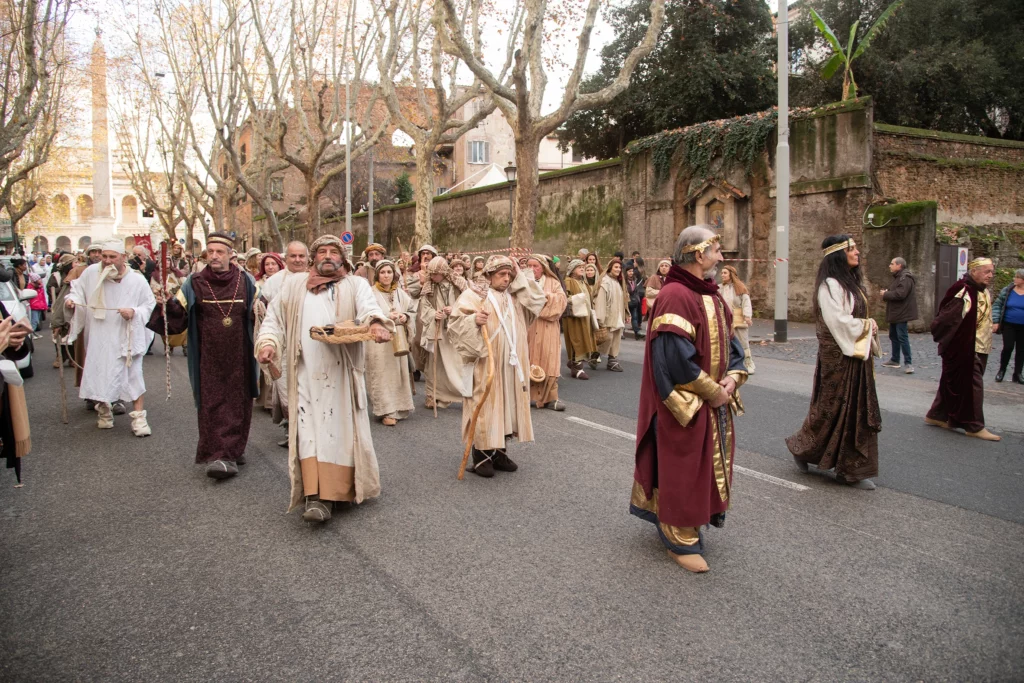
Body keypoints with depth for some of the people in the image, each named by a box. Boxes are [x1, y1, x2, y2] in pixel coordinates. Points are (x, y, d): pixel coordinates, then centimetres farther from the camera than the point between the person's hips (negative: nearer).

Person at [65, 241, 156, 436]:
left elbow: (150, 305, -2)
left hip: (126, 337, -2)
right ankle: (104, 412, 31)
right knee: (100, 375, 10)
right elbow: (78, 289, 11)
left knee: (134, 375, -6)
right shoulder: (91, 273, -5)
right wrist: (71, 299, -10)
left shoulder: (137, 280, -9)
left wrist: (135, 312, -20)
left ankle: (139, 417, 1)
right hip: (99, 337, 2)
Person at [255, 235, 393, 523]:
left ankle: (330, 494, 6)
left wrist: (376, 323, -34)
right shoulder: (294, 286, 18)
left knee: (339, 428, -2)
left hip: (341, 371, -2)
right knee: (308, 430, -5)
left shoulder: (356, 285, 8)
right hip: (305, 372, 2)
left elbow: (369, 307, -11)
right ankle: (314, 496, -9)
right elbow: (275, 318, 17)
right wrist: (268, 342, -4)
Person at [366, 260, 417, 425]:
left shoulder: (400, 292, 11)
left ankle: (398, 407, 19)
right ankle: (386, 411, 0)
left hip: (398, 339, 5)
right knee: (383, 375, -4)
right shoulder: (371, 293, -6)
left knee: (399, 373, 7)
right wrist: (386, 317, -22)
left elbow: (413, 309, 16)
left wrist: (406, 317, -5)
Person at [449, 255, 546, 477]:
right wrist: (474, 320, -30)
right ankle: (481, 455, 7)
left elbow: (539, 299, 12)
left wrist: (520, 277, 7)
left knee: (507, 405, 10)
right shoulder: (473, 295, -5)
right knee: (485, 405, -3)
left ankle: (499, 451, 21)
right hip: (486, 364, -6)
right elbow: (457, 324, -10)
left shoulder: (515, 297, 14)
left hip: (511, 363, 6)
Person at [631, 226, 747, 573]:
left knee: (708, 464, 18)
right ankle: (680, 541, 18)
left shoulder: (711, 293, 9)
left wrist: (733, 376, -4)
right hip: (685, 405, -9)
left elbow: (728, 338, 14)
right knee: (683, 469, 3)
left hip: (715, 399, 9)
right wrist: (712, 391, -17)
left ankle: (686, 524, 35)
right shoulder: (675, 296, -20)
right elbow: (676, 357, -25)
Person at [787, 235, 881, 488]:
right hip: (838, 356, -9)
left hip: (857, 354, 9)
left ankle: (851, 469, 16)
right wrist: (867, 325, -9)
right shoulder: (830, 284, -14)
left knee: (858, 410, 9)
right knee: (834, 409, 0)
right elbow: (838, 321, -21)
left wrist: (869, 327, 0)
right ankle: (803, 448, 22)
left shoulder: (852, 282, 14)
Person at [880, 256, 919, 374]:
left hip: (901, 313, -11)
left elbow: (900, 294, -29)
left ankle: (909, 363, -9)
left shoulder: (905, 278, -18)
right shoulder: (898, 277, 17)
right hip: (895, 313, 11)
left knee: (902, 337, -11)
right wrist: (887, 292, 0)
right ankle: (894, 360, 27)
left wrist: (885, 294, -14)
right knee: (893, 336, 17)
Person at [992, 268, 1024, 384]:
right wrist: (995, 321, -9)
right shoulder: (1007, 290, -3)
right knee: (1007, 347, -6)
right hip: (1009, 325, -1)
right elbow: (997, 305, 0)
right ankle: (1002, 370, 14)